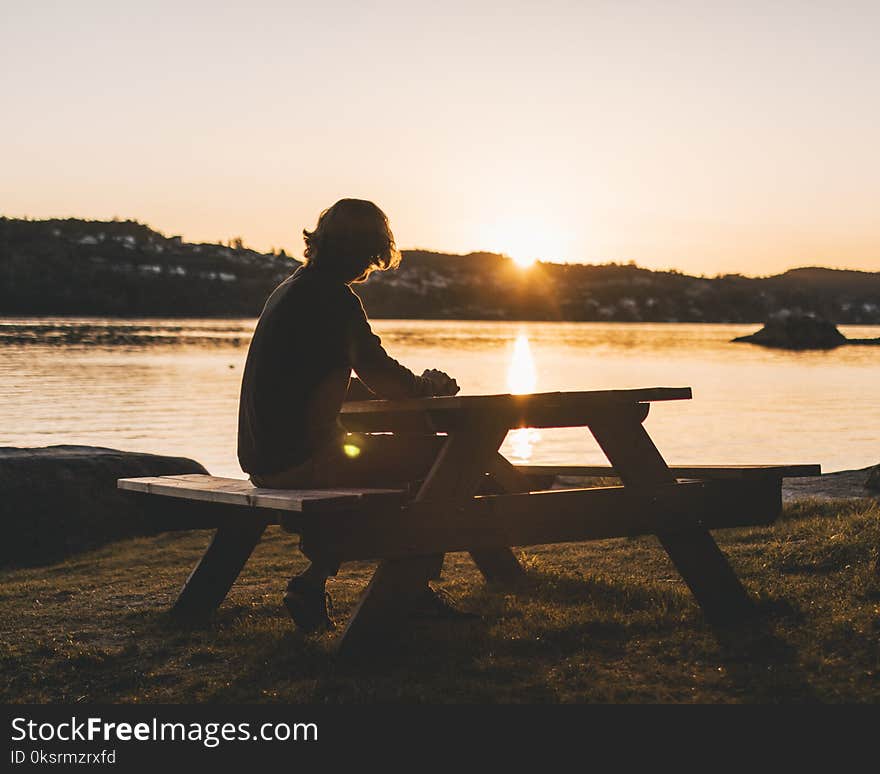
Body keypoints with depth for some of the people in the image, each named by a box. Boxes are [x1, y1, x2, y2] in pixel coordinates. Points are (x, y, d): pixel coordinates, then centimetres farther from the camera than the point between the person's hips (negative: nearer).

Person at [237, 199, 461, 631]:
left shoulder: (290, 290, 18)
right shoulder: (333, 296, -11)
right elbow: (377, 373, -12)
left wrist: (414, 387, 17)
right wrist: (426, 388, 8)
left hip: (263, 460, 10)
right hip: (299, 462, -10)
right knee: (436, 455, -7)